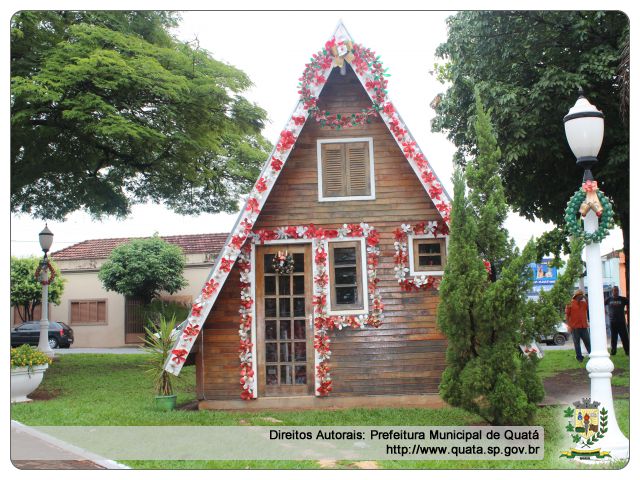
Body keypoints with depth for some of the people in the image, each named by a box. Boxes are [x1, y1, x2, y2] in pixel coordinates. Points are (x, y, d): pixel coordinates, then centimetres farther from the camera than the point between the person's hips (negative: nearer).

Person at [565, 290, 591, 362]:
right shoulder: (570, 304, -2)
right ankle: (579, 357, 10)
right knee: (577, 343, 3)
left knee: (587, 342, 8)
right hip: (574, 327, -4)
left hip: (584, 327, 4)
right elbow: (566, 315, -3)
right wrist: (568, 325, -10)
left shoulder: (584, 303, 12)